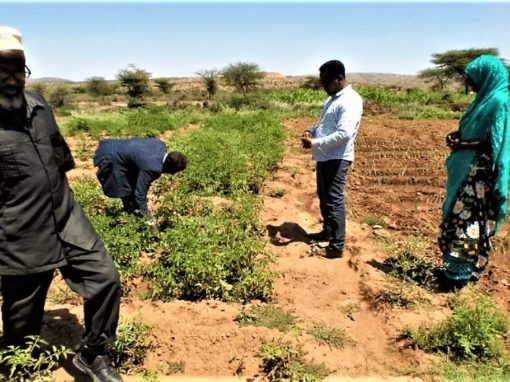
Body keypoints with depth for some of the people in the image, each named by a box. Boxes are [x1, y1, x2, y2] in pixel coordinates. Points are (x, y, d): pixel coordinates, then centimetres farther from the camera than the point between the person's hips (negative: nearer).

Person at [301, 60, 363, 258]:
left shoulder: (350, 101, -18)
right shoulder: (333, 98, 15)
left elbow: (344, 134, -27)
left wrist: (314, 143, -24)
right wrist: (311, 131, 4)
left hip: (337, 159, -10)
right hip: (324, 157, 10)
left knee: (334, 201, -4)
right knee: (323, 197, 21)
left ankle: (337, 246, 5)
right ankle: (327, 231, 38)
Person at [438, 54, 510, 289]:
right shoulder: (487, 99, 15)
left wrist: (462, 145, -18)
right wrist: (457, 139, 5)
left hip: (479, 175, -10)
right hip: (469, 171, 10)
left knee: (466, 221, -4)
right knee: (461, 219, 14)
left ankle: (461, 272, 6)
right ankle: (460, 267, 26)